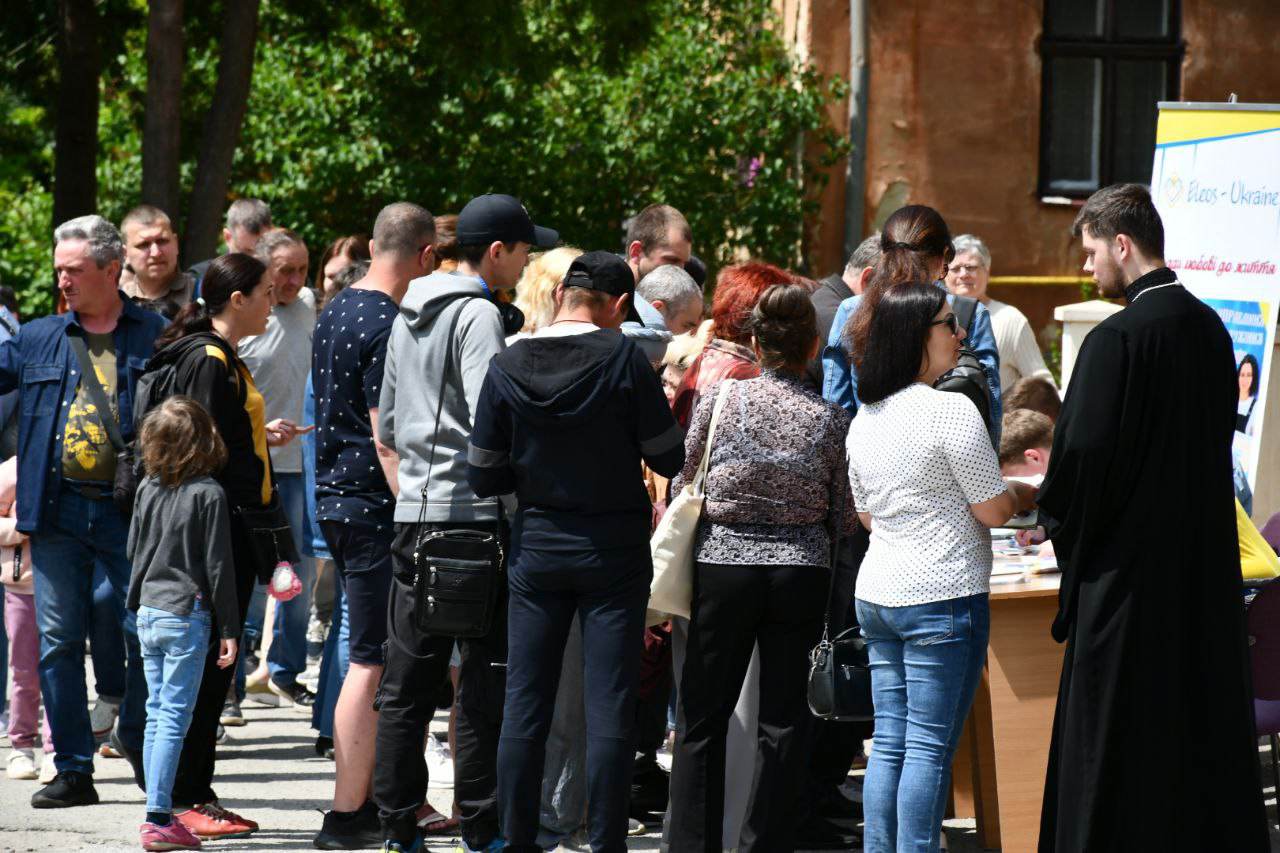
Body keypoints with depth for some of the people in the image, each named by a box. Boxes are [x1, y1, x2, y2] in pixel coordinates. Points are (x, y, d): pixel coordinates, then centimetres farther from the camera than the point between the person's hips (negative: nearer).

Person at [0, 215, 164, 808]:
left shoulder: (157, 337, 3)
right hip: (57, 512, 2)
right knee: (58, 642, 2)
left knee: (148, 633, 2)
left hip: (131, 512, -2)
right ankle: (73, 770, 8)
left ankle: (136, 738, 26)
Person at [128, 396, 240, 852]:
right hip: (187, 616, -6)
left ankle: (158, 813, 12)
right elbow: (218, 566, -11)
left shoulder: (147, 488, 5)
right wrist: (229, 630, -6)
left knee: (156, 713, 11)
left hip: (148, 611, 6)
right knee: (174, 716, -5)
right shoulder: (208, 494, -12)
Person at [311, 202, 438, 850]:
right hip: (375, 506, -10)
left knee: (373, 656, 17)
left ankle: (372, 796, 22)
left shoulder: (335, 312, 13)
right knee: (372, 663, -5)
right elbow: (387, 440, -20)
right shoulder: (389, 327, -17)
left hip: (334, 498, 10)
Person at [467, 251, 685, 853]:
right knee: (609, 707, 0)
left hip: (537, 549, 3)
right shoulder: (623, 358, -12)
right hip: (613, 551, -3)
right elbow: (669, 459, -6)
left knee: (525, 704, 8)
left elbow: (483, 478, 0)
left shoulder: (507, 367, -3)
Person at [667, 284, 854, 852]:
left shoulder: (720, 400, -5)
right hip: (801, 572, 1)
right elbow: (845, 517, 2)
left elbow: (681, 483, 4)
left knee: (702, 719, 8)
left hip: (722, 568, 0)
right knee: (783, 721, 6)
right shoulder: (832, 420, -3)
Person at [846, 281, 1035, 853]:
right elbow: (992, 510, -10)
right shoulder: (952, 411, -14)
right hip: (941, 597, -7)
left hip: (876, 593, 7)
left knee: (889, 744, 10)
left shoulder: (864, 420, 10)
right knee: (930, 748, -4)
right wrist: (1023, 493, 10)